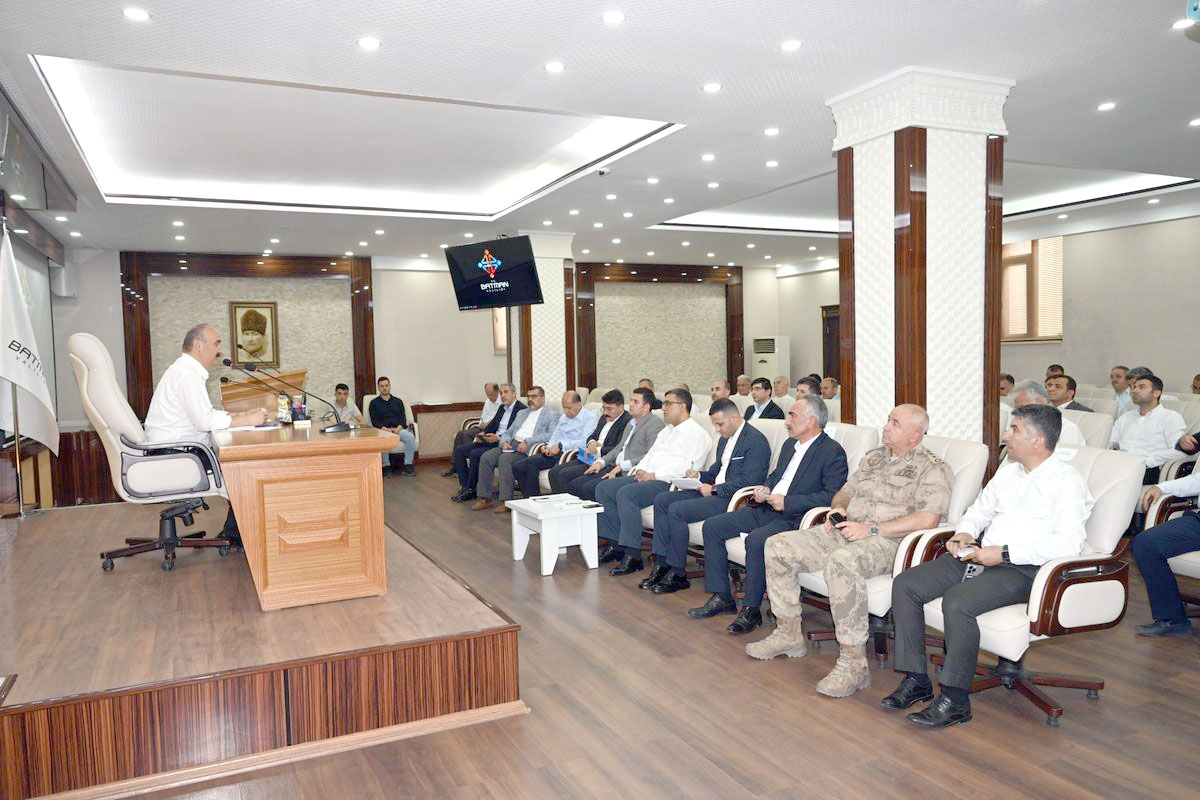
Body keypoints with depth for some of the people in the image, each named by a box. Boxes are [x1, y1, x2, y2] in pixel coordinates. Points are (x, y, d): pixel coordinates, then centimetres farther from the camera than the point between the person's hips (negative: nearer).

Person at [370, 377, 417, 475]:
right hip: (383, 430, -2)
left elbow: (403, 418, 11)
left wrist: (398, 428, -11)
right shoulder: (374, 403, 15)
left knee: (410, 437, -30)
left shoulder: (398, 401, 22)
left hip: (398, 429, 2)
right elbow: (375, 421, 4)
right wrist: (386, 429, -15)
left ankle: (409, 465, -25)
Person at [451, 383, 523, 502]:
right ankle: (465, 486, -4)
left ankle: (470, 490, -14)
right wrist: (482, 434, -1)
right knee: (459, 450, -2)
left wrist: (498, 438, -23)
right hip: (491, 440, 9)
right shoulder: (502, 407, 20)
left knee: (475, 454, -28)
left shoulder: (521, 409, -9)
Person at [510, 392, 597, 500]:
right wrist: (548, 447, 4)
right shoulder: (563, 417, 24)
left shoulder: (590, 417, -2)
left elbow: (585, 442, -15)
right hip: (553, 453, 8)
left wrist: (560, 446, -19)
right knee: (518, 468, -11)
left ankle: (532, 498, -13)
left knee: (531, 463, -25)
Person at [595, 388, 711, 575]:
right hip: (647, 477, 10)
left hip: (667, 483, -9)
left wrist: (655, 475, -17)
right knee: (603, 488, -4)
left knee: (626, 493, -31)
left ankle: (632, 555, -28)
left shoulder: (697, 433, -4)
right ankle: (614, 544, -3)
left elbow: (689, 467, -16)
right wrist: (640, 469, 5)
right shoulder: (666, 431, 27)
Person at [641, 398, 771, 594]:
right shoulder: (725, 439, 18)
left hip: (732, 498, -10)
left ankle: (678, 574, -11)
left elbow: (748, 481, -20)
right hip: (714, 491, 10)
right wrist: (700, 475, 4)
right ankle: (662, 564, -4)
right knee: (661, 500, -2)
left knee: (676, 510, -23)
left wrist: (714, 489, -17)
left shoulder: (756, 441, -12)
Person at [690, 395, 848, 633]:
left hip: (793, 518, -9)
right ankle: (721, 597, 3)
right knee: (712, 526, -1)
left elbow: (832, 495, -18)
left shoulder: (833, 451, -8)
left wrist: (787, 502, -21)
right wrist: (764, 490, 7)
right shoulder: (790, 444, 18)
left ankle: (751, 610, -18)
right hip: (766, 509, 9)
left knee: (756, 540, -35)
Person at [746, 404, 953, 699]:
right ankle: (789, 634, 6)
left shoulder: (931, 469, -3)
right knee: (778, 546, -6)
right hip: (844, 531, 8)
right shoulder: (874, 457, 21)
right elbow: (845, 492, 29)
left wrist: (871, 529, -19)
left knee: (841, 562, -40)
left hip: (885, 542, -8)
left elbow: (927, 519, -17)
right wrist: (838, 508, 3)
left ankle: (853, 663, -30)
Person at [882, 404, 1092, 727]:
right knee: (905, 585, -8)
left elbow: (1068, 543, -18)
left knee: (958, 601, -33)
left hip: (1023, 568, -8)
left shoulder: (1067, 481, -7)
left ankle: (955, 700, -18)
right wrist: (964, 532, 7)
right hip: (980, 554, 8)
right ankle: (916, 679, -3)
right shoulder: (1008, 470, 18)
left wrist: (1004, 553, -21)